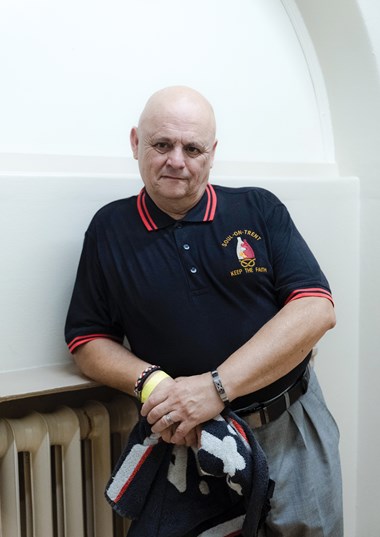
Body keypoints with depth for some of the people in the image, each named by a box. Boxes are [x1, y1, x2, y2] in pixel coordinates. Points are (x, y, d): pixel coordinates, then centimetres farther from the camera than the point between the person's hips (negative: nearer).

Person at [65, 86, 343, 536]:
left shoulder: (260, 210, -3)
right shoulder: (109, 229, 0)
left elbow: (316, 309, -13)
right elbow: (88, 341, 2)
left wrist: (217, 386, -23)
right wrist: (150, 382, -19)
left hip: (294, 430, 1)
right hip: (186, 438, 0)